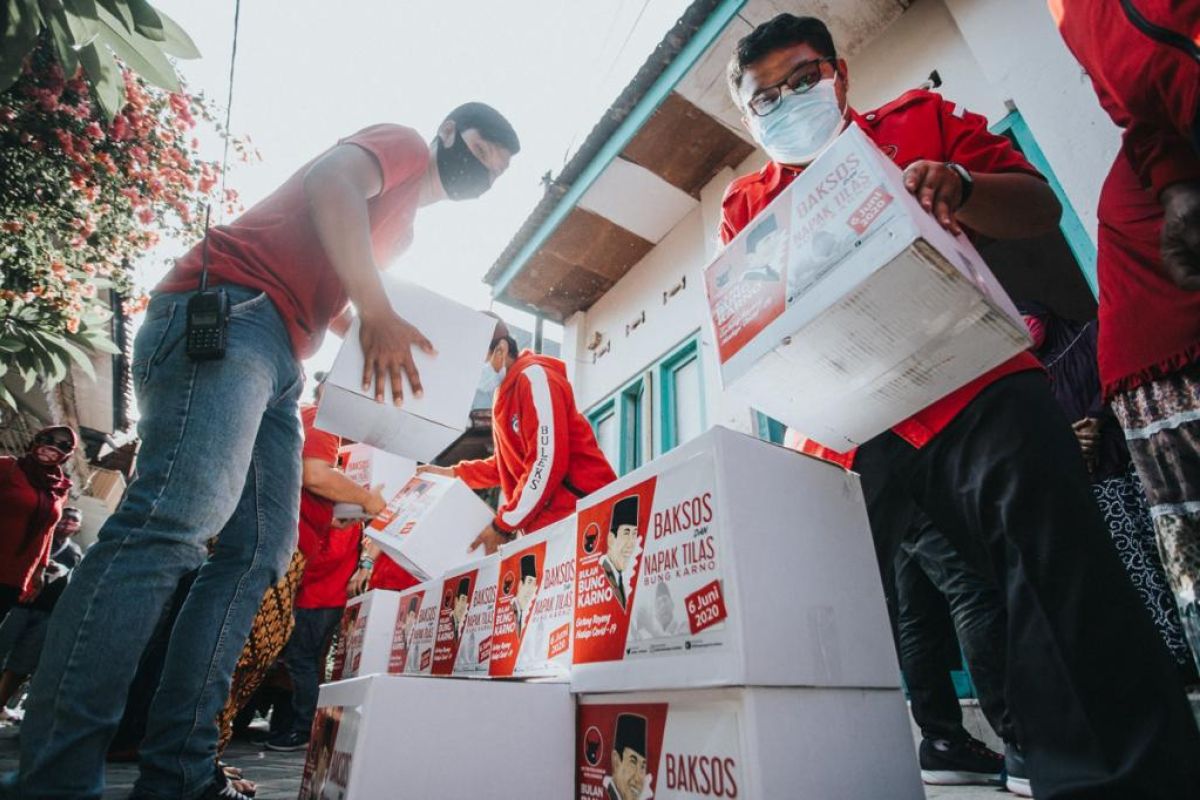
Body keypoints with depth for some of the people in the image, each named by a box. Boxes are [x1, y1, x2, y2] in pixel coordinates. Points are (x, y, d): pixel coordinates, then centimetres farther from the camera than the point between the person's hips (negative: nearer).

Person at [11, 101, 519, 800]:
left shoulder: (403, 227, 32)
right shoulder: (401, 142, 9)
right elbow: (330, 182, -12)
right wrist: (377, 310, -20)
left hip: (280, 362, 9)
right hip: (228, 309, -9)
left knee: (261, 552, -2)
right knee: (179, 516, -23)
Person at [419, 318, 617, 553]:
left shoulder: (534, 376, -9)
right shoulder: (505, 394, 20)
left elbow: (547, 463, -17)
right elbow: (507, 465, 23)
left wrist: (503, 525, -13)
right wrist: (452, 473, 15)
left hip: (579, 511, -8)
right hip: (548, 519, 9)